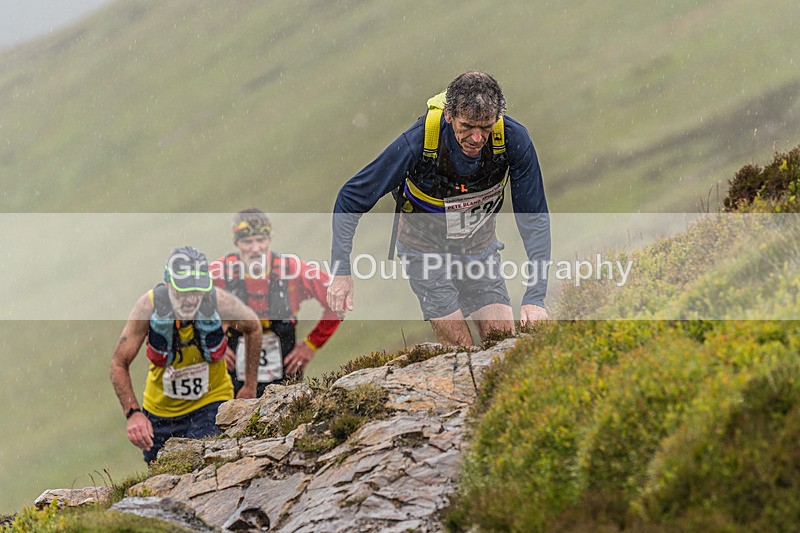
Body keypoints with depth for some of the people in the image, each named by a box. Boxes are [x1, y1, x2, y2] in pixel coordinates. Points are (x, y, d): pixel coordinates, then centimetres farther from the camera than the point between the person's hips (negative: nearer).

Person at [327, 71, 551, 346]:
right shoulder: (417, 142, -33)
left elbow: (534, 219, -19)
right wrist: (341, 271, -28)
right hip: (426, 249, -3)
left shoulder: (513, 138, -27)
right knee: (458, 348, -11)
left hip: (480, 248, 3)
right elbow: (351, 198, -21)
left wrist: (535, 298, -27)